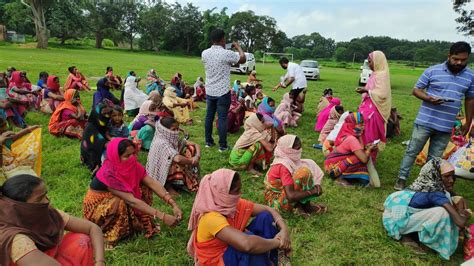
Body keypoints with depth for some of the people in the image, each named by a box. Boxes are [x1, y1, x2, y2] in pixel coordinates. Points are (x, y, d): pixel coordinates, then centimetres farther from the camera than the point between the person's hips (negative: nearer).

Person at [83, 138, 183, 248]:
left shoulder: (132, 164, -14)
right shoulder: (108, 174, -33)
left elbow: (153, 183, -18)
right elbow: (132, 201, -38)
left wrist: (174, 205, -30)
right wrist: (162, 216, -41)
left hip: (116, 199, 7)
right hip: (95, 207, -6)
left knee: (144, 189, -11)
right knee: (122, 203, -34)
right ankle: (111, 235, -11)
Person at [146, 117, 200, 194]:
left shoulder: (175, 140, -4)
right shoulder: (162, 143, -29)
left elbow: (196, 145, -4)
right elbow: (178, 159, -43)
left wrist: (197, 156, -24)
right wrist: (192, 161, -25)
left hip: (167, 170, 8)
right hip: (159, 176, -8)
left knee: (191, 149, -3)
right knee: (176, 162, -35)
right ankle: (167, 185, -9)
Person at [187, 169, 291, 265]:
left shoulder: (234, 203, -9)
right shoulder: (211, 217, -33)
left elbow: (268, 209, -2)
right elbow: (246, 244, -45)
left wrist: (284, 229, -21)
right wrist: (277, 242, -29)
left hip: (234, 251, 8)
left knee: (266, 217, -8)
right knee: (250, 242, -36)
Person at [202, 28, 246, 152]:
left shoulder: (204, 53, -1)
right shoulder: (227, 54, -17)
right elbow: (243, 59, -1)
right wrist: (238, 47, 13)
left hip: (209, 91, 5)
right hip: (222, 92, -5)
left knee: (209, 116, 15)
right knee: (222, 118, 2)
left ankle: (208, 141, 26)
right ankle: (222, 145, 8)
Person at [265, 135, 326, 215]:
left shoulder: (289, 159, -1)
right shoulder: (284, 166, -26)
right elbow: (291, 196, -33)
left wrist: (316, 185, -13)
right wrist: (313, 191, -22)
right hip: (277, 201, -9)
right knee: (304, 172, -27)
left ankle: (298, 204, 2)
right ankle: (306, 206, -5)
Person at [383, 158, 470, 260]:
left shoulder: (432, 186, 1)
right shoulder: (435, 193, -23)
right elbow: (460, 222, -28)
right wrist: (466, 215, -5)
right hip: (395, 220, -9)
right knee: (442, 212, -24)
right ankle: (407, 236, -4)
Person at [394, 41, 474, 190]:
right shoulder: (433, 71, -5)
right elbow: (416, 90, 0)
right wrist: (429, 98, -19)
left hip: (446, 126, 2)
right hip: (425, 122, -2)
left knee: (435, 158, 11)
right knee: (412, 151, 3)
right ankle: (401, 179, 14)